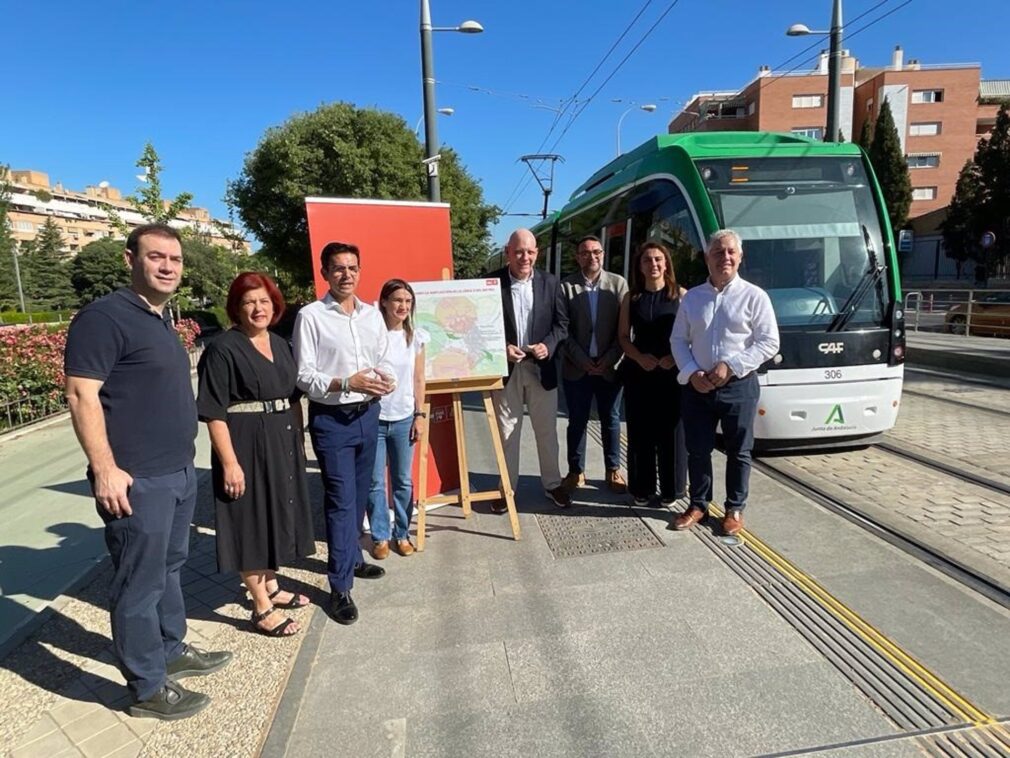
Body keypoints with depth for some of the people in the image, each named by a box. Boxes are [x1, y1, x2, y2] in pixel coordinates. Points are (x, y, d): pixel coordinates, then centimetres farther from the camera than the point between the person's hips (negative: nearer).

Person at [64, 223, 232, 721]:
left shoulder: (162, 319, 14)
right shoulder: (104, 316, -14)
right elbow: (81, 395, -19)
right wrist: (105, 470, -22)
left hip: (180, 472, 9)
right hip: (137, 480, -9)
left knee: (169, 568, 21)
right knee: (140, 583, 4)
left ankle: (171, 651, 38)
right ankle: (147, 689, 19)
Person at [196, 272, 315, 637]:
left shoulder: (280, 344, 10)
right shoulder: (223, 349, -12)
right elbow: (214, 412, -15)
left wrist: (299, 439, 14)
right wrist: (229, 462, -19)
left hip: (283, 443, 8)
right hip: (246, 446, -7)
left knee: (275, 516, 17)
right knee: (252, 522, 2)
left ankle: (270, 587, 34)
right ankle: (262, 608, 14)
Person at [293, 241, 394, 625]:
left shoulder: (372, 315, 8)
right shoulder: (310, 316, -8)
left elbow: (385, 360, 12)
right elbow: (303, 376, -11)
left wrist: (384, 379, -10)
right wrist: (346, 383, -23)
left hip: (368, 414, 6)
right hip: (331, 419, -5)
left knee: (359, 495, 17)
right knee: (341, 500, -4)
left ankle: (352, 558, 36)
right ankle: (340, 587, 7)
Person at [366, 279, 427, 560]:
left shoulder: (416, 337, 2)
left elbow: (419, 379, 6)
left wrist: (419, 415, 4)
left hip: (403, 419, 3)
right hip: (373, 418, -3)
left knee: (403, 481, 11)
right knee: (376, 483, 6)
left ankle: (402, 534, 25)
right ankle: (380, 537, 20)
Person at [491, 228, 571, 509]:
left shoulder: (550, 283, 2)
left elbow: (562, 322, 5)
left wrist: (548, 345, -12)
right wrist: (502, 348, -16)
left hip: (541, 367, 2)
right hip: (506, 368, -1)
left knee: (547, 430, 12)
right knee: (507, 432, 9)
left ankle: (553, 483, 29)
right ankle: (507, 488, 23)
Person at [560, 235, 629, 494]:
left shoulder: (619, 283, 1)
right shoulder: (566, 285, -3)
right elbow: (563, 329, -5)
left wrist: (608, 360, -8)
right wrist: (583, 361, -10)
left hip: (609, 367, 1)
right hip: (576, 368, -1)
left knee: (611, 420, 11)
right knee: (577, 422, 8)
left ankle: (613, 470, 24)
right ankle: (576, 471, 21)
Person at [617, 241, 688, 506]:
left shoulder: (680, 295, 2)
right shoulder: (631, 297, 8)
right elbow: (623, 335, 7)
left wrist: (675, 357, -15)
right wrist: (639, 357, -10)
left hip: (672, 372, -1)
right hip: (638, 372, 2)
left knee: (671, 431, 3)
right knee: (640, 431, 6)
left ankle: (671, 488, 17)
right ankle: (641, 488, 17)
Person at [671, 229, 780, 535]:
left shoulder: (754, 296, -3)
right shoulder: (692, 296, 7)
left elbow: (769, 342, -6)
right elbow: (678, 340, 7)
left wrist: (731, 366, -16)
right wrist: (691, 373, -8)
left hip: (739, 386, -2)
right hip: (697, 386, 3)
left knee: (738, 452, 8)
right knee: (697, 449, 9)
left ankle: (735, 509, 25)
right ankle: (698, 504, 26)